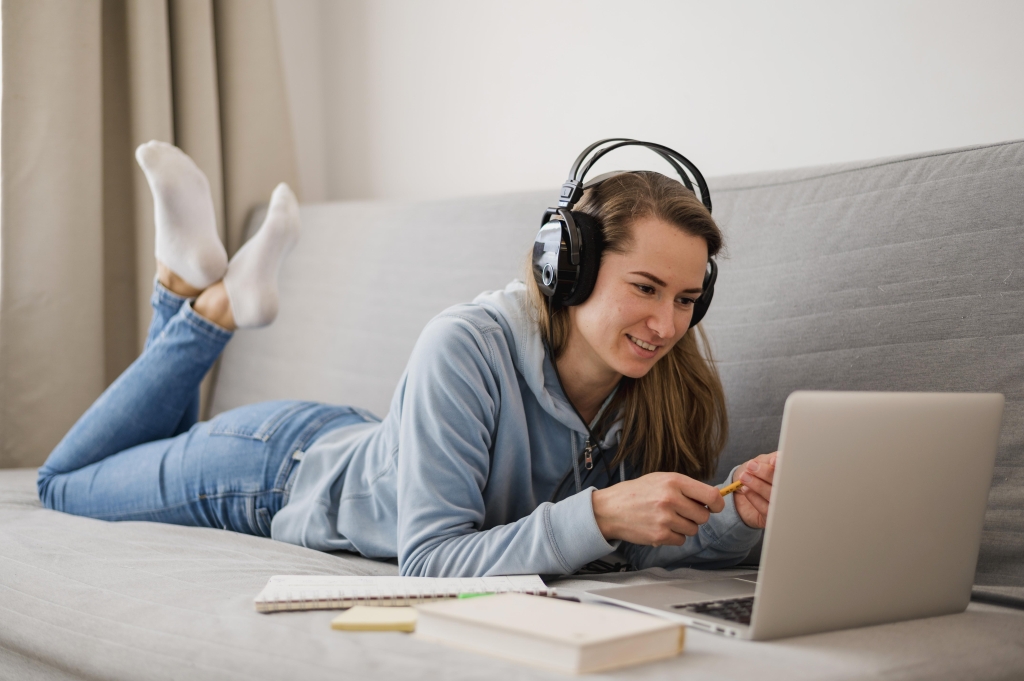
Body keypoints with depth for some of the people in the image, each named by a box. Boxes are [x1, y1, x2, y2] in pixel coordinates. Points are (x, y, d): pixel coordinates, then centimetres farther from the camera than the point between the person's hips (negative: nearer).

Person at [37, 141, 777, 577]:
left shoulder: (669, 379, -25)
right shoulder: (467, 347, -42)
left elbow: (652, 542, -20)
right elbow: (432, 557, -41)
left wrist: (739, 517, -41)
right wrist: (599, 513, -52)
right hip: (278, 465, -5)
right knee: (65, 481, 23)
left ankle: (193, 281, 30)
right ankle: (213, 298, 21)